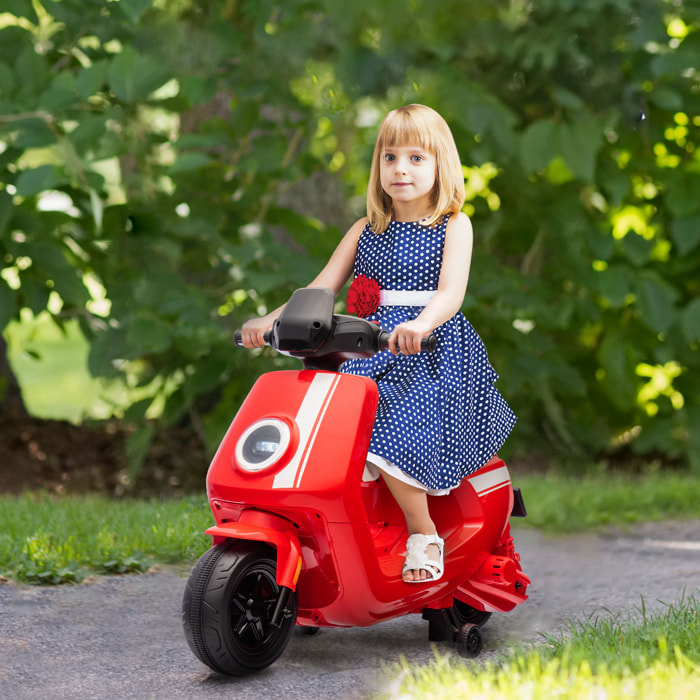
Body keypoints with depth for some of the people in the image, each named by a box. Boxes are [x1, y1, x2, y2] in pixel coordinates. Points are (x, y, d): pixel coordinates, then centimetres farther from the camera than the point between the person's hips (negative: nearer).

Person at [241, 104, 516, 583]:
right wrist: (270, 319, -4)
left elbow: (451, 292, -13)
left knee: (388, 437, -26)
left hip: (433, 349, -5)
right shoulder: (367, 230, 17)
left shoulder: (453, 225, 4)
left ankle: (425, 537, -10)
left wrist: (421, 325, -34)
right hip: (372, 352, 5)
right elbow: (321, 288, 13)